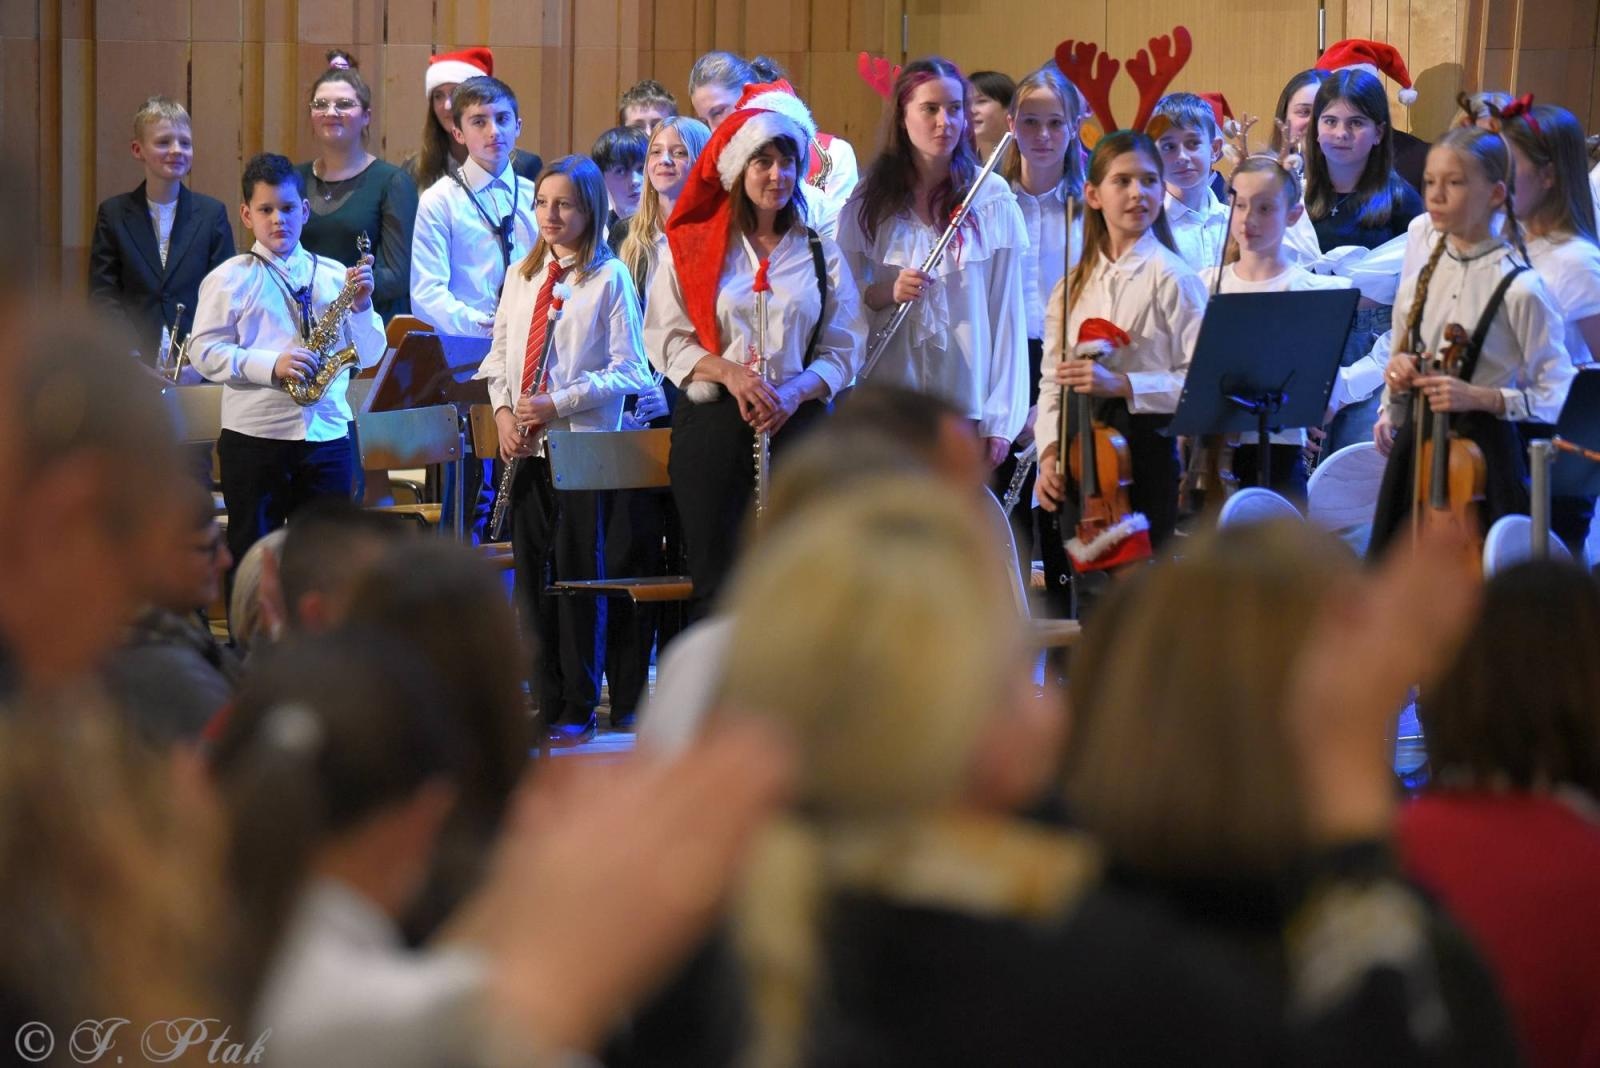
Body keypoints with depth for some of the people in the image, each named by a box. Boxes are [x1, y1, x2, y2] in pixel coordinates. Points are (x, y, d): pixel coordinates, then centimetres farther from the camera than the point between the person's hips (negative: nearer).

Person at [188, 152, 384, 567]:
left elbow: (368, 356, 10)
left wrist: (361, 306, -8)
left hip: (327, 435, 3)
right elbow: (205, 352, -6)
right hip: (254, 437, -3)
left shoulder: (334, 276, 10)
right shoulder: (230, 279, 1)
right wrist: (270, 365, -18)